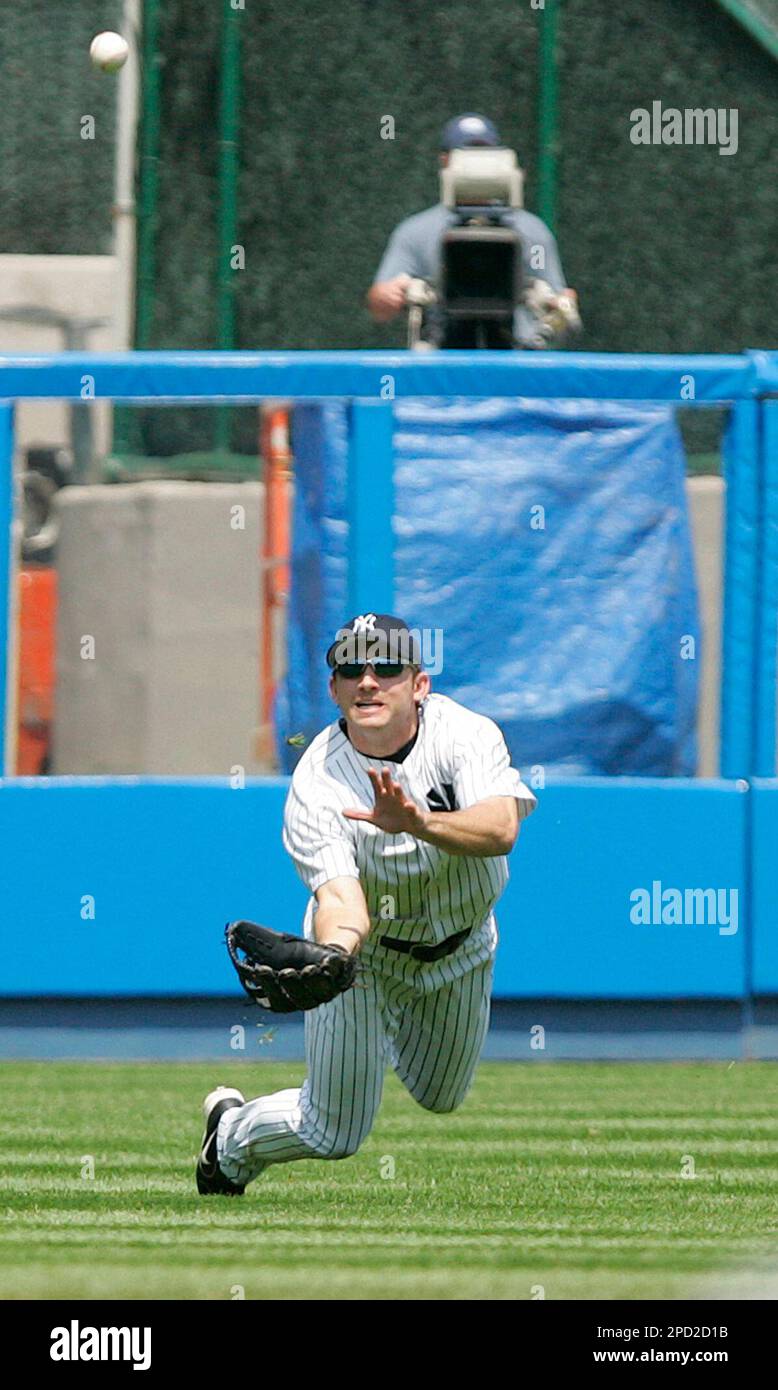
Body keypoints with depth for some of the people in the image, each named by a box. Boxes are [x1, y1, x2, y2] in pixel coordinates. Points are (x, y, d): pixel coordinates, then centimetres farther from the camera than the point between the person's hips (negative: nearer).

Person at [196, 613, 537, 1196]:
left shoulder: (463, 733, -25)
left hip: (461, 949, 3)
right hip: (366, 948, -3)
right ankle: (232, 1135, 31)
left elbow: (501, 829, -42)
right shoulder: (316, 784, -28)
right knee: (333, 1133, -2)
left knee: (440, 1099, 23)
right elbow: (338, 892, -39)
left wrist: (417, 822, -60)